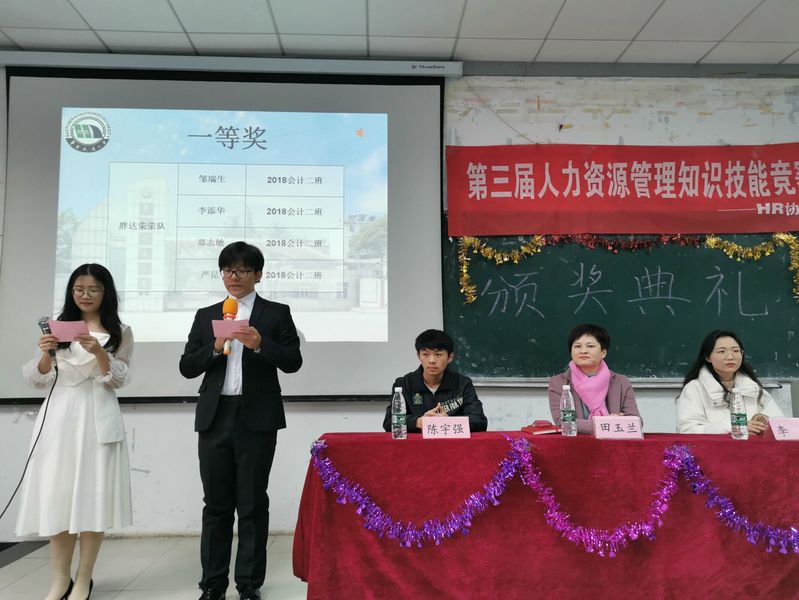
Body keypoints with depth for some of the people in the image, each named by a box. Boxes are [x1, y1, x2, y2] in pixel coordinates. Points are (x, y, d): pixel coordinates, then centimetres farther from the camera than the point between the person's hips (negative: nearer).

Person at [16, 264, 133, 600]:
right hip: (59, 418, 2)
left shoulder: (119, 332, 5)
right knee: (55, 496, 2)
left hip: (97, 419, -2)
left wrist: (98, 352, -18)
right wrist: (46, 354, -11)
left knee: (92, 495, -1)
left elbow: (119, 380, -2)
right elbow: (37, 380, 9)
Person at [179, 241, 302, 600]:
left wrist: (260, 345, -18)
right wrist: (215, 348, -9)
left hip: (256, 418, -3)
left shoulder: (276, 313, 5)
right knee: (216, 503, 8)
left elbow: (293, 362, -3)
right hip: (215, 418, 3)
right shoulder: (206, 315, 14)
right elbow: (187, 367, 8)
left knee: (252, 504, 3)